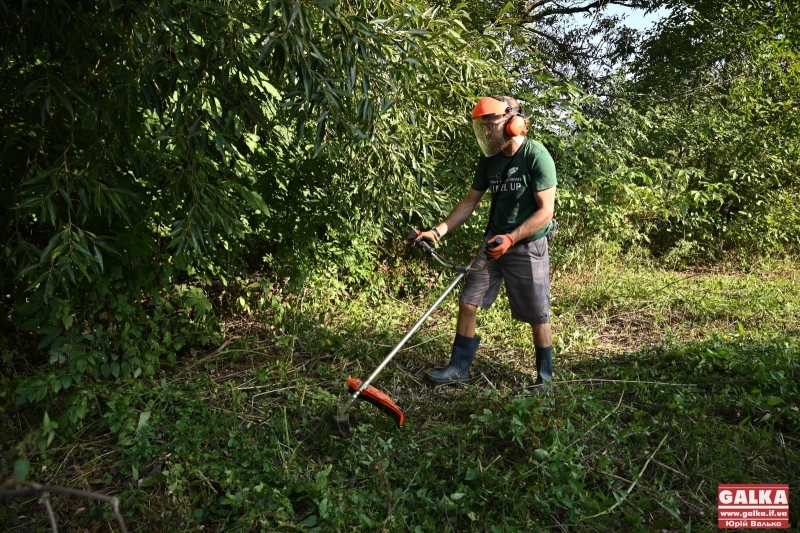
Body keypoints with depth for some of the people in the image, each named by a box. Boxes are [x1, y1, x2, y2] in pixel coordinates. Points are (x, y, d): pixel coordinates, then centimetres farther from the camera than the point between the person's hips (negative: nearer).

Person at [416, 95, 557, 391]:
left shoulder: (536, 156, -16)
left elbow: (545, 211, -18)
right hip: (494, 242, 6)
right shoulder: (490, 159, 3)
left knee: (538, 317, 5)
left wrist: (511, 239, -26)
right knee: (467, 302, 4)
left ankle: (545, 378, 23)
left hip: (528, 246, -6)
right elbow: (470, 202, 9)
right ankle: (459, 367, 18)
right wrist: (438, 230, -1)